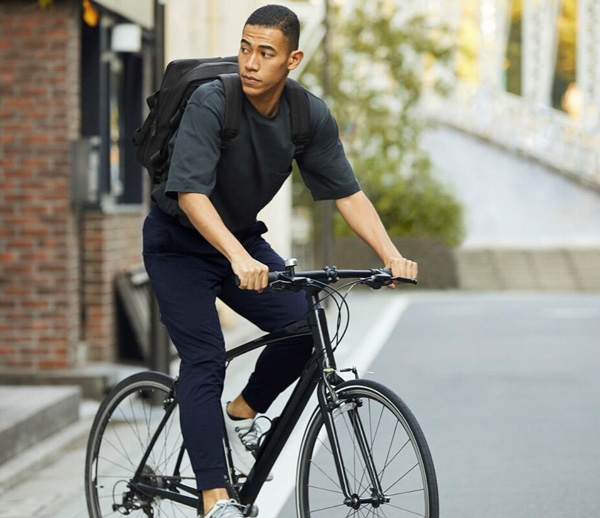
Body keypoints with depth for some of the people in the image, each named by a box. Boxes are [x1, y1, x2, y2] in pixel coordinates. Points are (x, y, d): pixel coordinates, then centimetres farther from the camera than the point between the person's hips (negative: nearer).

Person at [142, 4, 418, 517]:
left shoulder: (312, 116, -11)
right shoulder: (211, 104, -27)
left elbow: (348, 192, -9)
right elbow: (191, 193, -36)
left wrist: (391, 255, -24)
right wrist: (238, 258, -50)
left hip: (243, 239, 5)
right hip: (179, 244, -5)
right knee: (206, 359, -17)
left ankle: (242, 414, 13)